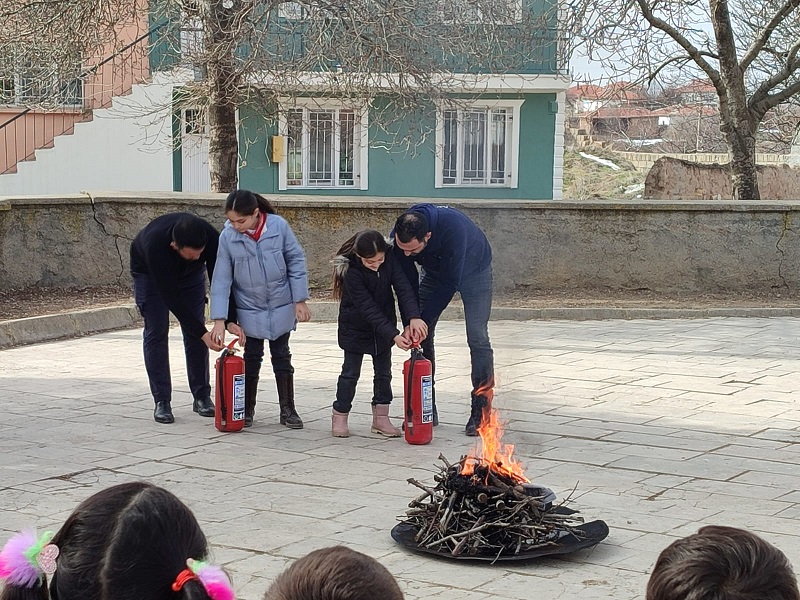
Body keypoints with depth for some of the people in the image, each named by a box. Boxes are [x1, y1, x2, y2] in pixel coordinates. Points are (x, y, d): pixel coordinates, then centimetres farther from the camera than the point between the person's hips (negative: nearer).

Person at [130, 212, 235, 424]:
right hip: (149, 273, -3)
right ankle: (162, 401, -3)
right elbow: (171, 298, -40)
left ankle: (202, 396, 5)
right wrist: (203, 333, -40)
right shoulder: (155, 246, -45)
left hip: (190, 273, 3)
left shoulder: (210, 237, -37)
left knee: (195, 330, -2)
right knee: (156, 332, -9)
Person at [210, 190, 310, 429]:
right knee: (251, 358, 8)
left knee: (281, 356, 9)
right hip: (250, 309, 0)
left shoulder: (279, 226, -18)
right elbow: (221, 279, -11)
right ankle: (247, 409, 21)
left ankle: (288, 409, 17)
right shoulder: (227, 236, -16)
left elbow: (296, 261, -8)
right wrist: (219, 319, -14)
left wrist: (300, 300, -7)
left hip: (281, 307, 0)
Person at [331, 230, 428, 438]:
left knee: (383, 371, 9)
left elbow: (403, 287, -23)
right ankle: (339, 417, 15)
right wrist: (394, 335, -35)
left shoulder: (389, 260, -17)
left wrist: (413, 317, -39)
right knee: (350, 372, 2)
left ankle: (381, 418, 19)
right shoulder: (351, 272, -29)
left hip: (384, 324, 4)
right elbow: (367, 308, -31)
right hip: (356, 328, -4)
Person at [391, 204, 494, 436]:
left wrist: (423, 319, -35)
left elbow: (450, 283, -37)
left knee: (477, 338, -10)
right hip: (434, 269, 4)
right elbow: (407, 282, -17)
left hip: (473, 268, -4)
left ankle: (481, 411, -4)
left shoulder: (453, 228, -44)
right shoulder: (399, 237, -29)